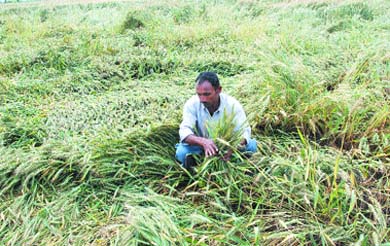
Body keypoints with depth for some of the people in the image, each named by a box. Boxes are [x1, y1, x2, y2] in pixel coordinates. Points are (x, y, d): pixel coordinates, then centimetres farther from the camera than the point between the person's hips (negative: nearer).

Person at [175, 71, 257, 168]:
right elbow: (184, 131, -28)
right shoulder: (192, 104, -20)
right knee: (181, 152, -29)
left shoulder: (233, 105, -20)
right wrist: (203, 141, -50)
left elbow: (244, 131, -24)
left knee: (251, 146, -25)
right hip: (201, 146, -1)